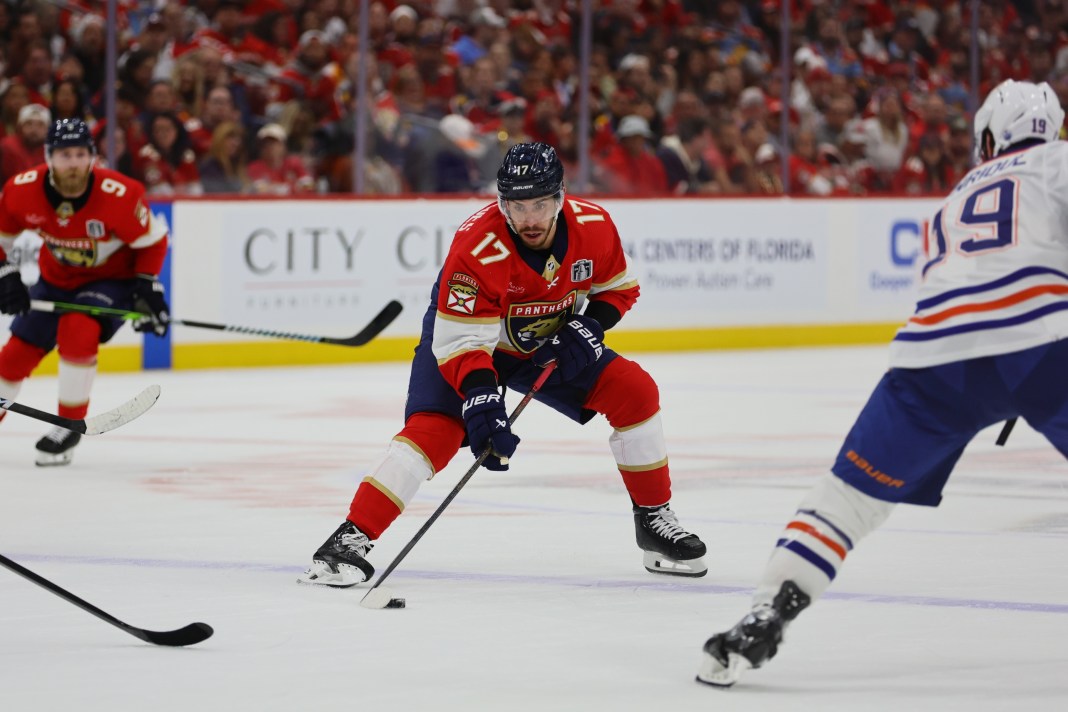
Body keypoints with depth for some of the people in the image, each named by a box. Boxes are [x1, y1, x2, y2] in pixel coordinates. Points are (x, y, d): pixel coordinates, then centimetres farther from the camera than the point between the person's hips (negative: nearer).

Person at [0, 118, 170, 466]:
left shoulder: (119, 195, -31)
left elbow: (152, 241, -15)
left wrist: (147, 287, -20)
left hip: (113, 277, -4)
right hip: (57, 278, 4)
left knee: (77, 331, -29)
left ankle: (70, 427, -15)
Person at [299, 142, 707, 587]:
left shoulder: (593, 226, -19)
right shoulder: (477, 246, -34)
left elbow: (618, 288, 1)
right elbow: (460, 340, -36)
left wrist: (588, 325, -18)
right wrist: (480, 398, -50)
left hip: (549, 344, 5)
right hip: (469, 337, -5)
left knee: (634, 392, -8)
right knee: (432, 429, -27)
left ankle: (654, 519, 8)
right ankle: (352, 539, -25)